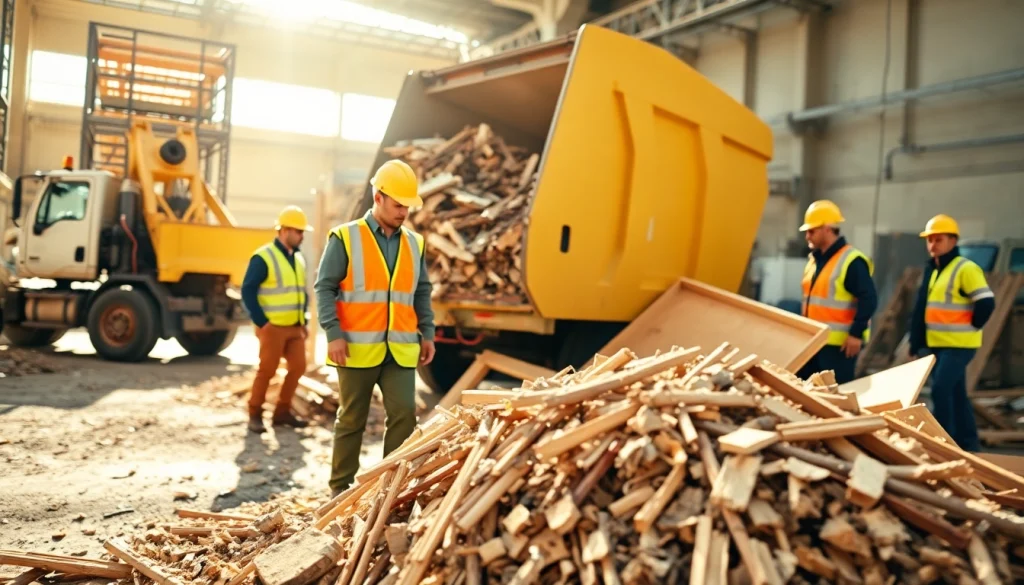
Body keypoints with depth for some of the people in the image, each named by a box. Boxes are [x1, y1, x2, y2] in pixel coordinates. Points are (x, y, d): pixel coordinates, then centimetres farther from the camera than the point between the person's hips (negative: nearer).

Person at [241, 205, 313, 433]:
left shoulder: (299, 258, 12)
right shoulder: (263, 257, -12)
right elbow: (248, 292, -14)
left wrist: (304, 321, 13)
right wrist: (261, 322, -15)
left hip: (295, 327, 7)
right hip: (273, 328, -7)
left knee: (298, 367, 6)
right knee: (267, 370, -3)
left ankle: (282, 412, 19)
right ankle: (255, 415, 10)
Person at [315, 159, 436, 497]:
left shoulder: (414, 243, 12)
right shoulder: (345, 238, -2)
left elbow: (422, 293, 18)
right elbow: (324, 287, -4)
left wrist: (427, 333, 10)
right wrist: (333, 333, -12)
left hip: (401, 349, 4)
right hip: (358, 348, -3)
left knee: (404, 414, -4)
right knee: (351, 419, 7)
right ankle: (341, 488, 21)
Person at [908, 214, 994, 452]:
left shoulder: (966, 269, -12)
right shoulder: (932, 270, 14)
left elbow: (986, 303, -18)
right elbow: (922, 308, 19)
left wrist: (969, 328, -7)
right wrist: (917, 342, 16)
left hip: (958, 345, -8)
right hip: (936, 344, 8)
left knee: (941, 388, -15)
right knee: (955, 392, 13)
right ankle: (968, 442, 23)